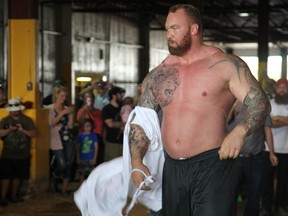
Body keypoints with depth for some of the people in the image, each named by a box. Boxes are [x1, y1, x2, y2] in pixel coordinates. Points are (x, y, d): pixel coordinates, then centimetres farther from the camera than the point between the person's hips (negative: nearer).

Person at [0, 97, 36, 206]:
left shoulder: (27, 120, 2)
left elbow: (34, 134, -4)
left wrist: (23, 130, -19)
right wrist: (9, 130, -22)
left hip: (23, 155, 1)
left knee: (18, 176, 10)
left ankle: (14, 196, 24)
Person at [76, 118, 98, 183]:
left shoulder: (94, 135, -1)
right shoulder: (80, 135, 3)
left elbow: (96, 147, -1)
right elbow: (78, 147, 8)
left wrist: (94, 158, -5)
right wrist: (78, 158, 5)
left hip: (90, 159, -2)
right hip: (82, 159, 2)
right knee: (81, 175, 7)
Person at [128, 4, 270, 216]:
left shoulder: (226, 64, -5)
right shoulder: (158, 75, 9)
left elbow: (260, 103, -9)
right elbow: (141, 120, 13)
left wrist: (240, 131, -29)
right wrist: (136, 162, -1)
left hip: (213, 165, -5)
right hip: (172, 168, 5)